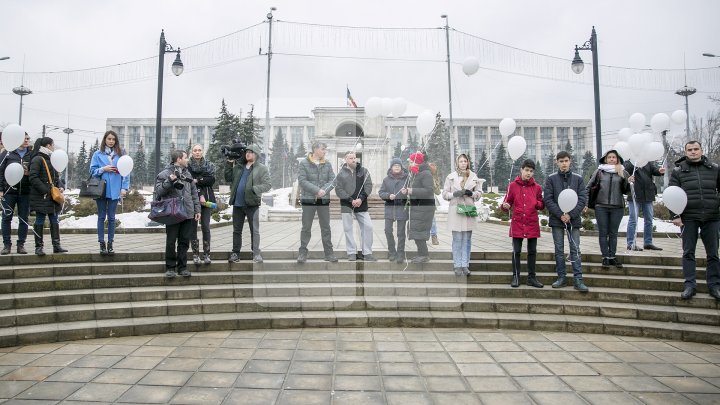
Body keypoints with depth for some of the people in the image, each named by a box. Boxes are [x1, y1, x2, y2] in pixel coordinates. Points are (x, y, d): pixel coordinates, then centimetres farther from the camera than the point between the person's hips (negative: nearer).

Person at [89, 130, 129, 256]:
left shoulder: (119, 155, 4)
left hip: (114, 191, 0)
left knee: (111, 217, 5)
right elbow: (93, 170, 3)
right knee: (101, 217, 6)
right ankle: (102, 244, 11)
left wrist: (124, 188, -5)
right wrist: (103, 169, -13)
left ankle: (110, 244, 12)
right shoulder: (98, 154, 3)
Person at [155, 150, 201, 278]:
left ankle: (182, 267, 18)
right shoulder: (165, 174, -4)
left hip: (187, 214, 5)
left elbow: (194, 192, 17)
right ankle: (170, 267, 14)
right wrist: (169, 181, -22)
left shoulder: (187, 173, 15)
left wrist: (197, 209, 13)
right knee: (171, 242, 3)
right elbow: (158, 191, -10)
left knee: (184, 241, 9)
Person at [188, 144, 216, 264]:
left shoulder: (209, 165, 10)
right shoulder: (188, 166, 4)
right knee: (193, 227, 1)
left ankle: (206, 254, 3)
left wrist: (197, 180, -11)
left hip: (206, 200, 1)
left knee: (206, 227, -3)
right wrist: (199, 195, -14)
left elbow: (212, 180, -3)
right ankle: (195, 254, 9)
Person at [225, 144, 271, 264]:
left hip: (252, 204, -5)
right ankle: (235, 253, 18)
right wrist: (229, 164, 7)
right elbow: (228, 178, 15)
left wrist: (254, 189, -21)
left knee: (254, 230, 2)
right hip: (237, 204, 5)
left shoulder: (262, 168, -1)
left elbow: (267, 185, -9)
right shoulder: (238, 166, 14)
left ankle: (256, 254, 9)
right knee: (236, 230, 10)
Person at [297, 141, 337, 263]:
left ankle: (329, 253, 15)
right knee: (306, 227, 5)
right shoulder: (304, 163, -4)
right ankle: (302, 252, 13)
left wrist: (324, 190, -16)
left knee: (326, 228, 8)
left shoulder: (327, 164, 6)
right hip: (308, 200, -3)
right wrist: (317, 190, -19)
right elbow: (302, 181, -12)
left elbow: (332, 180, 2)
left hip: (324, 200, 3)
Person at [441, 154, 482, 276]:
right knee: (457, 240, -2)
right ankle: (457, 265, 7)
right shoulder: (451, 177, 3)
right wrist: (455, 194, -13)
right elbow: (445, 193, 5)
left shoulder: (473, 176, 8)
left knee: (467, 240, 5)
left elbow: (479, 192, 12)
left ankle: (465, 265, 13)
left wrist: (471, 193, -8)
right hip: (455, 210, -2)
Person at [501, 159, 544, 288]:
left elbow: (541, 205, 11)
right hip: (517, 224, -2)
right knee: (516, 251, 3)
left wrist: (538, 204, -12)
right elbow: (507, 202, 3)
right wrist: (505, 206, -19)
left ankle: (531, 277, 17)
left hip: (532, 224, 2)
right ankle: (516, 277, 12)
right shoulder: (513, 185, 0)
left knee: (532, 251, 8)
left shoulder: (537, 187, 5)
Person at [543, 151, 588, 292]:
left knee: (575, 249, 0)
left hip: (573, 219, 0)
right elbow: (548, 200, -4)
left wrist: (571, 214, -11)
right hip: (557, 219, 0)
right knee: (559, 250, 6)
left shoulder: (578, 178, 5)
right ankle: (561, 277, 14)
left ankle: (578, 279, 3)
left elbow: (583, 199, 0)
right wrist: (560, 214, -13)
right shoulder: (551, 179, 2)